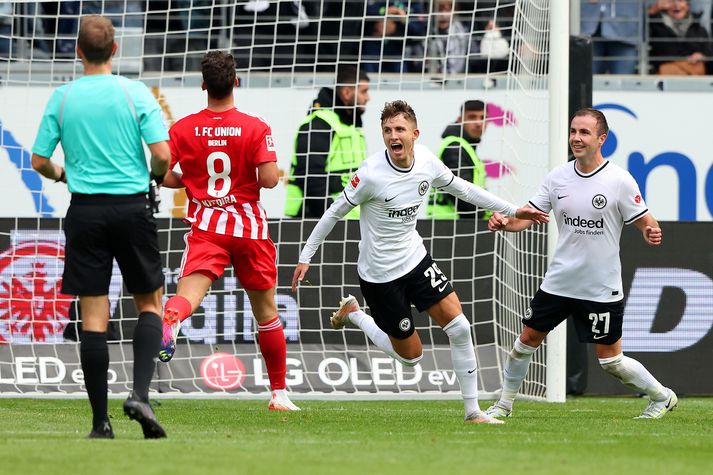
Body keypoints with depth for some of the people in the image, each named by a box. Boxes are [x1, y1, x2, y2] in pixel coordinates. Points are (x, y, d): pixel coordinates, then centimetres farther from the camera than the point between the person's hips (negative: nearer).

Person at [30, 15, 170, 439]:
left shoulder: (62, 98, 1)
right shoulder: (136, 93, -4)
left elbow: (39, 161, 4)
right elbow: (162, 153, -10)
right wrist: (157, 175, 12)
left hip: (85, 210, 1)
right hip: (132, 206, -1)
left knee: (94, 317, 2)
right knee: (149, 303, 13)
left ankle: (101, 421, 1)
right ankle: (140, 393, -9)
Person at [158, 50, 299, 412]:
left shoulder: (182, 129, 1)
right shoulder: (256, 128, -5)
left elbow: (163, 177, -1)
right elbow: (269, 179, -13)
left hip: (205, 227, 0)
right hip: (249, 227, 0)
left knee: (191, 290, -20)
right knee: (266, 311, 15)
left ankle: (170, 318, -58)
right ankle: (279, 393, 23)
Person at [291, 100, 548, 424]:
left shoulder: (427, 161, -7)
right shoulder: (371, 174, -23)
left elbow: (462, 189, 11)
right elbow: (334, 213, -11)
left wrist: (512, 210, 11)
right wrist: (305, 257, -7)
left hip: (415, 258, 5)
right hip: (379, 273, -5)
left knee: (459, 327, -7)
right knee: (410, 356, 5)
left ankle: (473, 411, 3)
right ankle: (352, 313, 28)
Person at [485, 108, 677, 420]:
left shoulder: (620, 180, -10)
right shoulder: (558, 177, 1)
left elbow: (646, 224, -6)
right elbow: (528, 217, 4)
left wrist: (652, 234, -30)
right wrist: (505, 222, -17)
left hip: (602, 287, -4)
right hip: (559, 282, 4)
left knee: (610, 359, -1)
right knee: (527, 340, 7)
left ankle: (661, 397, 21)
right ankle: (504, 404, 24)